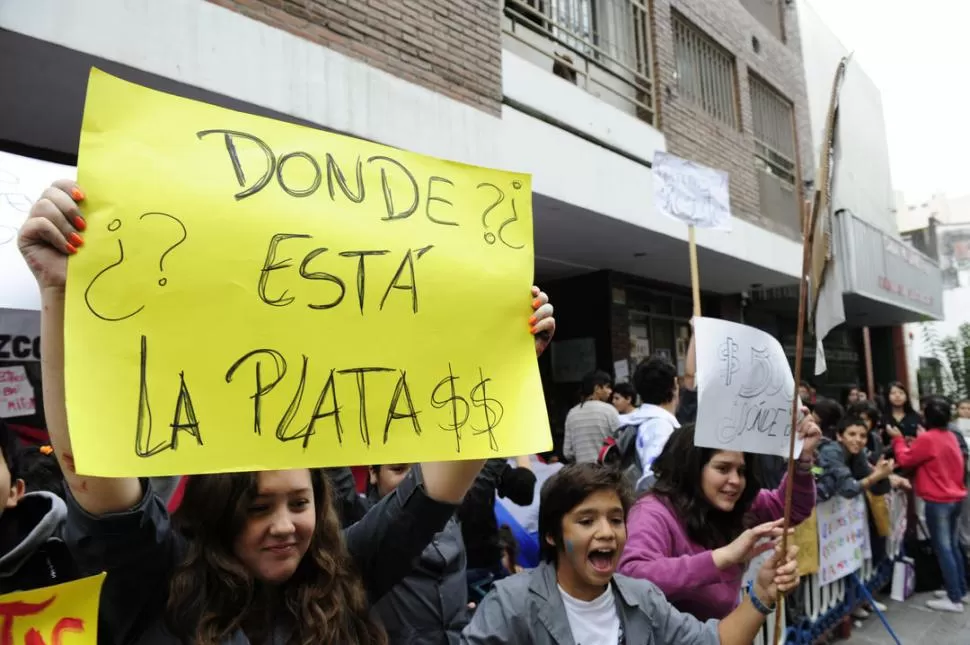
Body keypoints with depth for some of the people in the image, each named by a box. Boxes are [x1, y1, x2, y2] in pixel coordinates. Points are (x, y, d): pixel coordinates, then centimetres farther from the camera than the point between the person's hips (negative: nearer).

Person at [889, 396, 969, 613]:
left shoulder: (927, 439, -18)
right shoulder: (950, 436, 6)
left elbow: (905, 460, -7)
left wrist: (898, 438, 5)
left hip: (938, 501, -8)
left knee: (943, 549, -1)